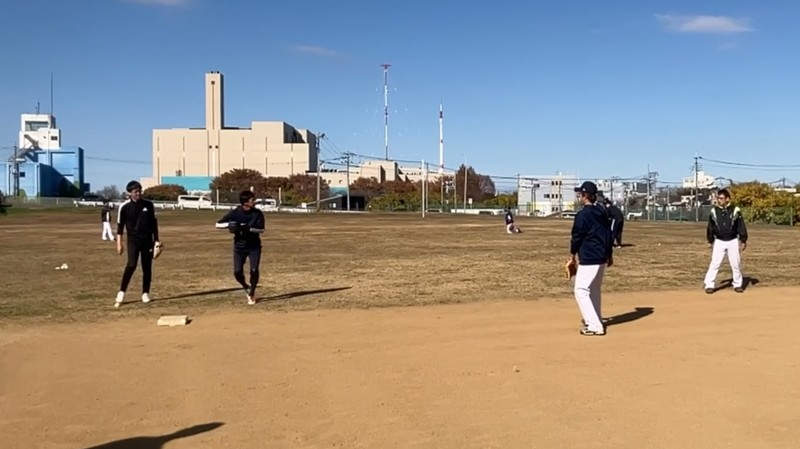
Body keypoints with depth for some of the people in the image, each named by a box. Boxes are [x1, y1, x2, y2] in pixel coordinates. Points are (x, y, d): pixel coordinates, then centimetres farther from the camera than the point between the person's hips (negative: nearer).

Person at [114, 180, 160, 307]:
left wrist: (156, 240, 9)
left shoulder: (148, 205, 2)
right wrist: (119, 243, -6)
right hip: (133, 240, -3)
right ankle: (121, 292, -6)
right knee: (131, 265, -17)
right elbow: (120, 226, -1)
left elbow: (154, 223, 10)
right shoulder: (124, 207, -5)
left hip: (147, 239, 3)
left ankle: (145, 293, 16)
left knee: (147, 267, 5)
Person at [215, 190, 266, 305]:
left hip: (254, 246, 0)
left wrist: (248, 228, -28)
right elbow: (217, 225, -8)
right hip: (239, 246, 0)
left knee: (254, 270, -11)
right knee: (237, 272, -6)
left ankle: (252, 293, 11)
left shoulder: (258, 213, -9)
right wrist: (228, 224, -28)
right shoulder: (234, 213, -11)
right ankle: (246, 288, 26)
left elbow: (261, 230, -12)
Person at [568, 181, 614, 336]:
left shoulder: (583, 214, -15)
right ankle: (595, 320, 30)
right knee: (594, 289, 21)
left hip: (588, 259, -9)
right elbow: (609, 234, 15)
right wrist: (609, 254, 22)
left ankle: (595, 326, -9)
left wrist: (573, 253, 5)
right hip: (602, 257, 9)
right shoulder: (603, 213, 10)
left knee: (581, 291, -5)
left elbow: (577, 236, -11)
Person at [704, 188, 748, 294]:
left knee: (736, 263, 8)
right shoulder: (714, 211, -1)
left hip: (733, 241, 0)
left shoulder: (735, 210, -6)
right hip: (719, 241, 0)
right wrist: (710, 241, 8)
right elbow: (710, 227, 7)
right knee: (714, 263, -6)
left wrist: (743, 240, -2)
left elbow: (741, 226, -2)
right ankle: (709, 285, -3)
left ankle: (738, 284, 22)